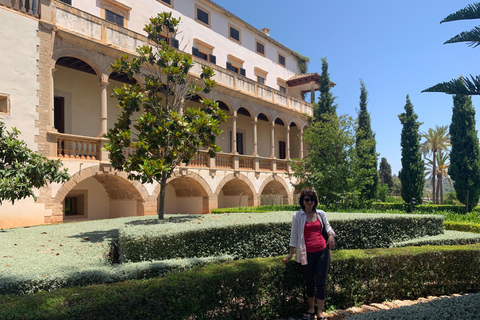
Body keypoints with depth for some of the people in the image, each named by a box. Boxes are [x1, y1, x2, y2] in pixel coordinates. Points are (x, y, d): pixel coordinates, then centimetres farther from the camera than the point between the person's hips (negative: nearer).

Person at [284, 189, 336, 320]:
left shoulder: (321, 214, 5)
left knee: (321, 283, 2)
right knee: (310, 282, 12)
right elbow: (294, 235, 2)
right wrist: (291, 254, 3)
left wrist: (331, 235, -7)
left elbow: (327, 226, 16)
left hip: (322, 251, 1)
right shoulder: (297, 216, 0)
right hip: (307, 254, -1)